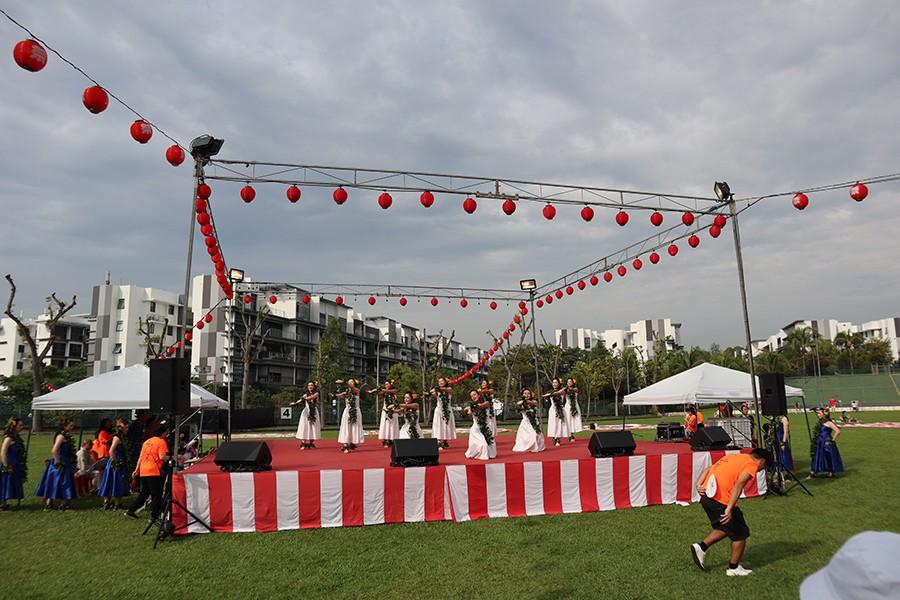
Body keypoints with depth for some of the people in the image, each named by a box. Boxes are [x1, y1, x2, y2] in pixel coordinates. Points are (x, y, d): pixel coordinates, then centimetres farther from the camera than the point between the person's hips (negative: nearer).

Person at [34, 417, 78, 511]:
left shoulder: (66, 436, 11)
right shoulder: (61, 436, -16)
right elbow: (54, 451, -25)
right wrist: (58, 462, -18)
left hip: (65, 464, 9)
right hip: (60, 465, -9)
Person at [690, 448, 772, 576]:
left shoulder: (734, 457, 23)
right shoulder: (751, 464, -1)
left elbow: (707, 469, 15)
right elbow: (738, 485, -17)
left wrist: (699, 485, 5)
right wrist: (729, 509, -21)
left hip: (706, 495, 8)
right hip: (721, 500, -8)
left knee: (725, 528, 26)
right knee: (740, 534, 13)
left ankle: (701, 547, 15)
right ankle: (734, 568, 24)